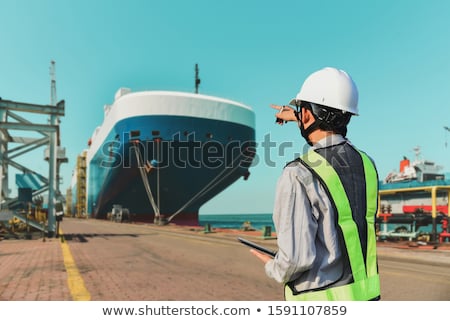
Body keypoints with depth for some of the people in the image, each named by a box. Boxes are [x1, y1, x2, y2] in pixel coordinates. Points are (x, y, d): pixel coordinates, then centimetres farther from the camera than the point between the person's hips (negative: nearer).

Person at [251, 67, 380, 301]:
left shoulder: (299, 177, -24)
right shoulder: (366, 164, 0)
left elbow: (296, 258, -27)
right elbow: (335, 151, 26)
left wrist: (274, 268, -4)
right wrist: (301, 121, 35)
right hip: (364, 297, 7)